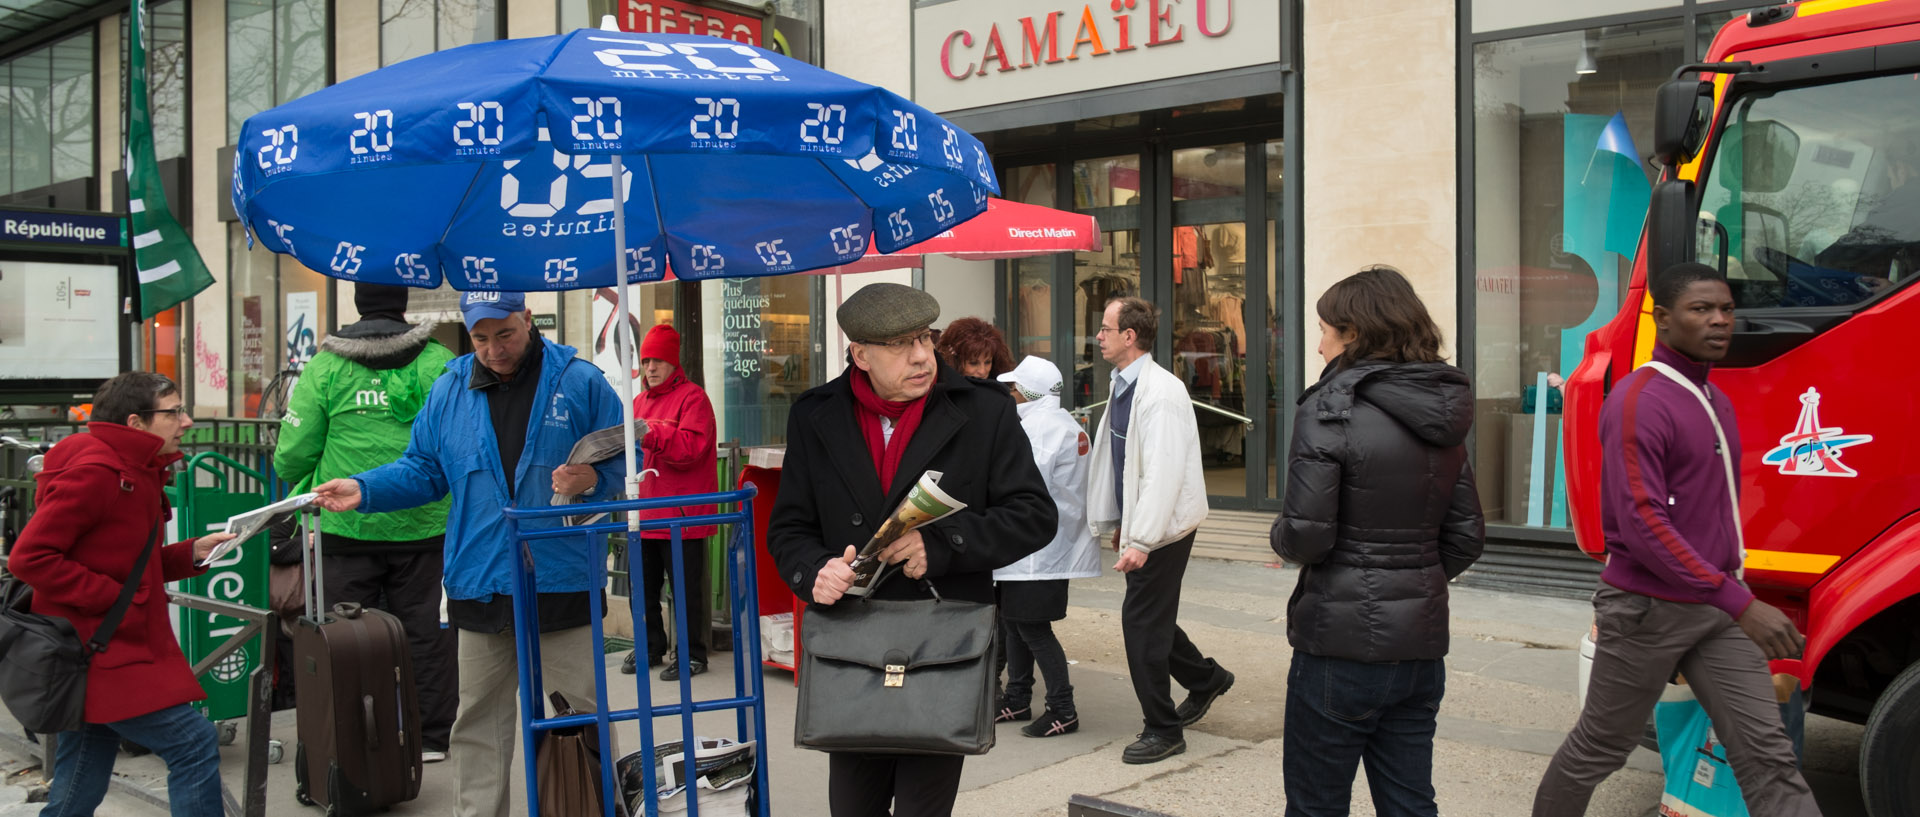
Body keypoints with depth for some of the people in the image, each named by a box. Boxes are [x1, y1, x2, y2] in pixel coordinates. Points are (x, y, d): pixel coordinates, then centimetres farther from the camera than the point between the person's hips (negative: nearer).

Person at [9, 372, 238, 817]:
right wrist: (112, 597, -20)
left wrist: (193, 553, 6)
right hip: (101, 654, -10)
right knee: (195, 743, -10)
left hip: (119, 649, 10)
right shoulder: (94, 473, -17)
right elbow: (30, 556, -20)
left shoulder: (136, 472, 15)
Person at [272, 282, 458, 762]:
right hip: (422, 524, 1)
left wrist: (305, 485, 20)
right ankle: (431, 737, 17)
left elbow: (293, 455, -1)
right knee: (422, 631, 10)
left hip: (346, 527, -1)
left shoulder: (324, 367, -1)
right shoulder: (439, 363, -1)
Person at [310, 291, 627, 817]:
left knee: (576, 714, 3)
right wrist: (363, 489, 1)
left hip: (563, 581, -3)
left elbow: (625, 458, 1)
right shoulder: (449, 391, 9)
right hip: (481, 584, 3)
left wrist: (593, 478, -19)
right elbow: (423, 471, 16)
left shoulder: (580, 382, -2)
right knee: (479, 719, 11)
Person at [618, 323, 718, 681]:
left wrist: (651, 434, -27)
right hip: (645, 512, 7)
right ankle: (651, 648, 28)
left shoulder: (692, 397, -7)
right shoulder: (640, 401, 16)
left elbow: (691, 448, -19)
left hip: (682, 515, -7)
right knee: (643, 587, 14)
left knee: (687, 588, -1)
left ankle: (694, 654, 10)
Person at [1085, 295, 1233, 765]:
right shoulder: (1122, 388, 9)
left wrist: (1142, 541, -27)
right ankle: (1206, 679, 40)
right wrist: (1114, 523, 18)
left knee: (1142, 621, -3)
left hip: (1163, 528, -9)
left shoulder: (1161, 392, -21)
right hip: (1139, 526, 9)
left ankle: (1163, 730, 12)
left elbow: (1164, 473, -26)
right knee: (1150, 618, 17)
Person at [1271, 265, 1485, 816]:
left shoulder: (1329, 411, -14)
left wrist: (1281, 537, 2)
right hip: (1421, 644, 7)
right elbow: (1467, 536, 11)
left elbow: (1306, 536, -18)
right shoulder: (1441, 419, 8)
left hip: (1343, 646, -7)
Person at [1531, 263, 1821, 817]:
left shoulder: (1715, 400, 12)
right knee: (1598, 749, 8)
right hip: (1647, 609, -7)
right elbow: (1643, 524, -25)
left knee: (1767, 752, 1)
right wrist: (1740, 604, -26)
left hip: (1716, 608, 8)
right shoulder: (1638, 401, -17)